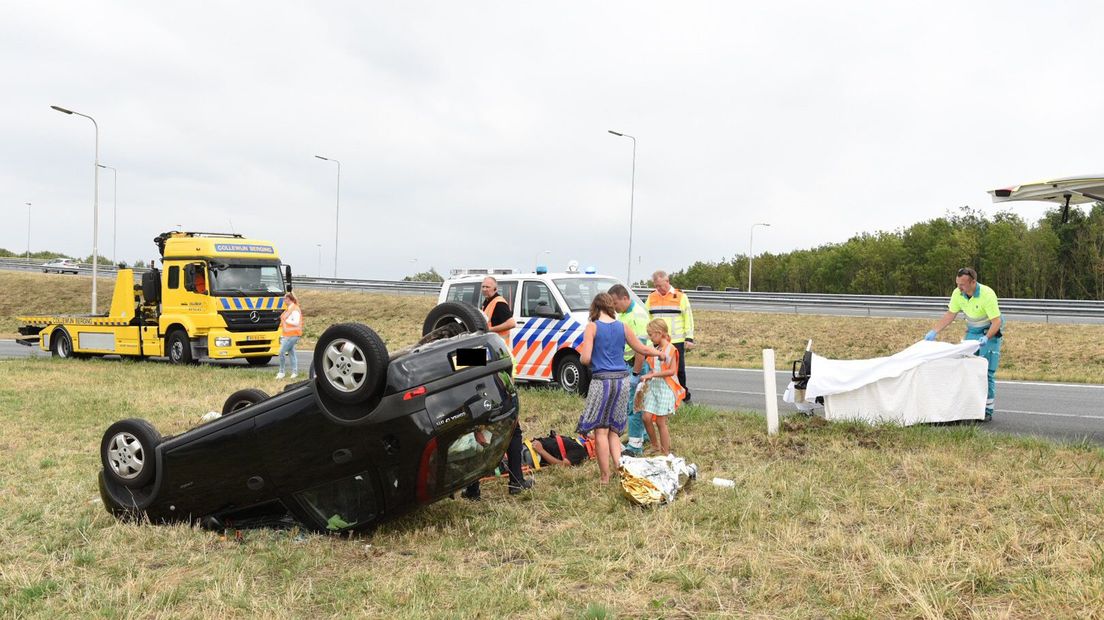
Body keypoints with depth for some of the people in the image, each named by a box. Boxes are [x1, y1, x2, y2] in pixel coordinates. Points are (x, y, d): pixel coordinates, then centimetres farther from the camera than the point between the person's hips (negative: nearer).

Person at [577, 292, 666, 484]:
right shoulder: (622, 327, 6)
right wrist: (660, 353, 33)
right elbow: (642, 349, 15)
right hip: (622, 380, 4)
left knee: (600, 430, 2)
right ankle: (619, 467, 0)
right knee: (614, 429, 15)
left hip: (601, 381, -4)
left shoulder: (592, 327, -5)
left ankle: (605, 477, 3)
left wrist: (581, 356, 11)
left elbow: (585, 359, -12)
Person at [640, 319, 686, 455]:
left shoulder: (671, 349, -11)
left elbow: (672, 371, -18)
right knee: (647, 417, -2)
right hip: (653, 386, 7)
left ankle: (665, 453, 8)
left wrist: (652, 375, -20)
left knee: (660, 421, -3)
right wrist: (648, 377, 2)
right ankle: (655, 447, 14)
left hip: (665, 388, -7)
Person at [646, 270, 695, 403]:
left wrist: (689, 338, -3)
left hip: (677, 342, -3)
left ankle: (684, 395, 19)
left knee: (679, 369, 3)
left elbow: (688, 318, 1)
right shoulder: (651, 298, 9)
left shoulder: (680, 297, 0)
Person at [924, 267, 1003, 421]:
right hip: (972, 332, 6)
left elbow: (996, 321, -27)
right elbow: (950, 315, -1)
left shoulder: (987, 294, -28)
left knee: (987, 373, -6)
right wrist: (934, 332, -9)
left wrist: (987, 338, -42)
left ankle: (987, 410, 1)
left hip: (990, 333, -5)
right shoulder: (957, 293, -12)